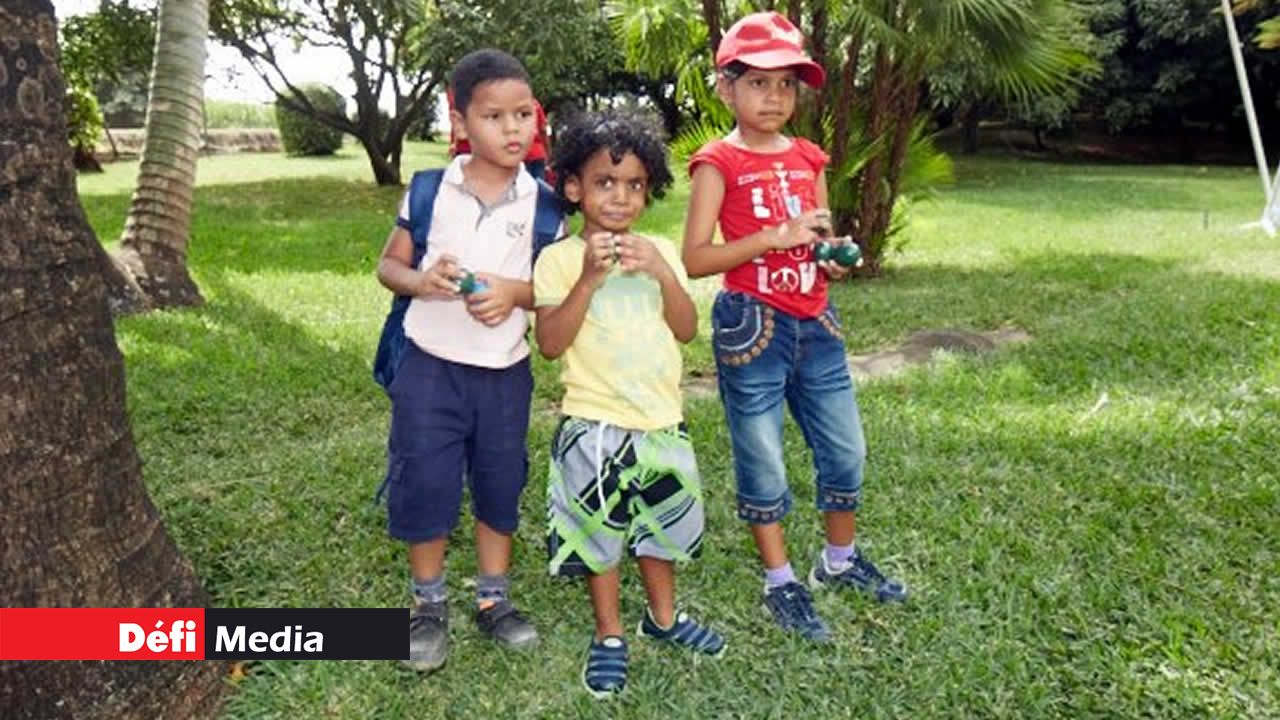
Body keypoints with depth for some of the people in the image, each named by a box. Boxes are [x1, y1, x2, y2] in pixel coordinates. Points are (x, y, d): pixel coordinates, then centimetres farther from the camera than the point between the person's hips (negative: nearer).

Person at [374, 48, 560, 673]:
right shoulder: (428, 189, -4)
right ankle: (429, 605, 25)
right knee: (424, 483, 4)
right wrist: (420, 281, -18)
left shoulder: (542, 204, -3)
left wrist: (515, 292, -18)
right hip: (429, 364, -1)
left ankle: (492, 600, 32)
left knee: (500, 484, 11)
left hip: (505, 371, 1)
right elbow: (389, 264, 5)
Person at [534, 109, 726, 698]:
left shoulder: (658, 252, 5)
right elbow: (550, 343, -16)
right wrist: (590, 279, -25)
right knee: (599, 532, 9)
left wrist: (663, 273, -16)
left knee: (662, 522, 19)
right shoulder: (559, 258, -8)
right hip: (594, 426, -4)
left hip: (662, 421, 4)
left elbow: (687, 330, -1)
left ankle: (662, 616, 41)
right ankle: (609, 636, 28)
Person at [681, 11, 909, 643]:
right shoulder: (719, 162, -8)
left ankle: (841, 560, 37)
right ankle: (780, 582, 24)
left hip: (815, 324, 6)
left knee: (846, 449, 14)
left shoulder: (809, 159, 9)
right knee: (762, 461, 6)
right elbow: (695, 258, -15)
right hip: (752, 326, -6)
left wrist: (834, 257, -3)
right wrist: (774, 237, -21)